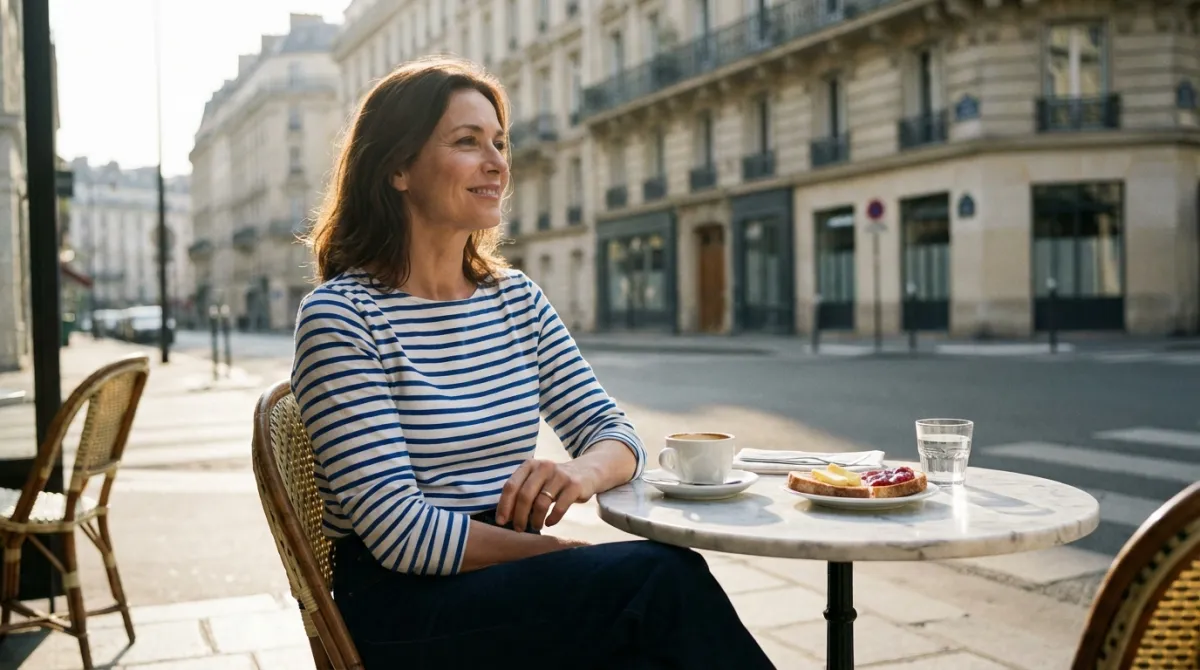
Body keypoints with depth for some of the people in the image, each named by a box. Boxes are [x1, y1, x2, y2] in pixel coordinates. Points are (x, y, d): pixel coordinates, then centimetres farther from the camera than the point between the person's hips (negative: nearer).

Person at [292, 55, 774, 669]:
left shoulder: (519, 299, 9)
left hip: (507, 578, 5)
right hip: (404, 604, -5)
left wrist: (583, 471, -17)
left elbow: (612, 432, 7)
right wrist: (576, 556, -16)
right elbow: (402, 533, -17)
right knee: (666, 578, -26)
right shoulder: (340, 315, -11)